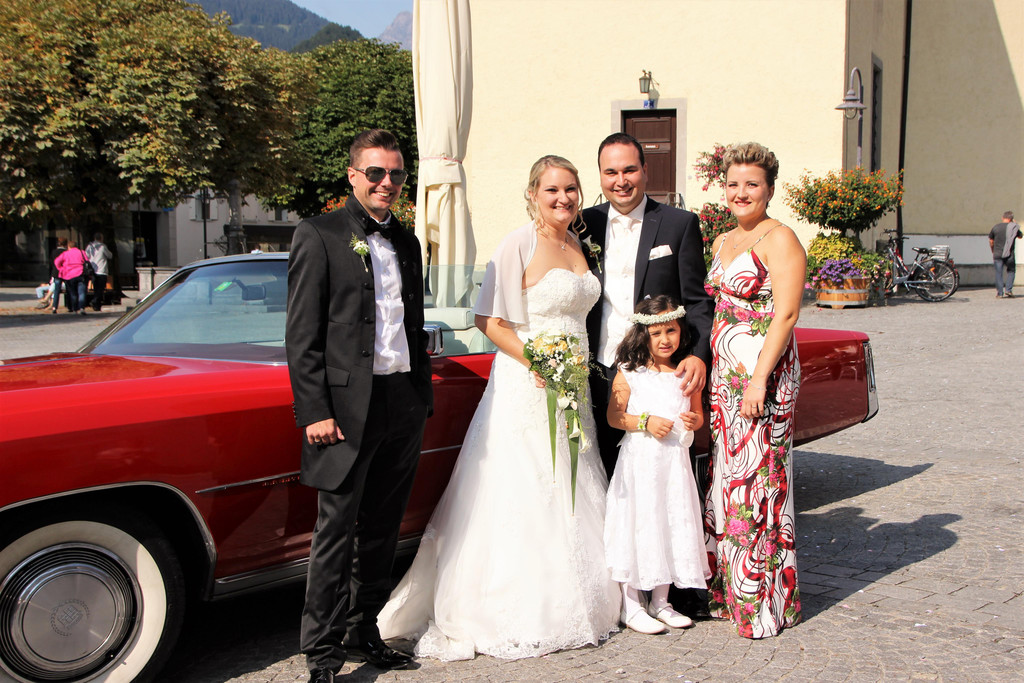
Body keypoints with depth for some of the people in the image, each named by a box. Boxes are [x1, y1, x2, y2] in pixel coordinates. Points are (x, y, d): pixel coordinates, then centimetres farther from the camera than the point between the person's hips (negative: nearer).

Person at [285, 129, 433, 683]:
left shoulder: (407, 242, 15)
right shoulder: (318, 236, -3)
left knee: (382, 531, 13)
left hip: (405, 405, 6)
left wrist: (423, 397, 16)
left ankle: (363, 634, 26)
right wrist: (314, 412, -14)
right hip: (348, 407, -6)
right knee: (336, 530, -2)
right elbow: (301, 336, -8)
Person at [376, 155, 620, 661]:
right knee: (521, 500, -3)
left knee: (570, 499, 12)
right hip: (523, 390, -7)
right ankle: (516, 617, 7)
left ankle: (565, 605, 25)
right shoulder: (520, 244, -10)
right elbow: (488, 319, -14)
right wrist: (536, 363, -21)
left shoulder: (580, 245, 11)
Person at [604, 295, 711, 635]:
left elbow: (698, 413, 15)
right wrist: (646, 422, -16)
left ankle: (660, 602, 24)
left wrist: (694, 421, -7)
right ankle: (631, 606, 12)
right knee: (637, 525, -1)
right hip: (639, 460, -4)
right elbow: (613, 416, -3)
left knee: (673, 524, 9)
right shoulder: (629, 373, -5)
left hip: (675, 461, 4)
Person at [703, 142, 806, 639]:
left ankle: (764, 601, 7)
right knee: (724, 476, 9)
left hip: (764, 373, -8)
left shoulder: (780, 239, -8)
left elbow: (785, 314, -15)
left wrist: (759, 378, -21)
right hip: (722, 374, 8)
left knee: (758, 478, -4)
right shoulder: (722, 243, 17)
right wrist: (705, 367, 14)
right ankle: (727, 589, 20)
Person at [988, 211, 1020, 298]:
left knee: (999, 273, 4)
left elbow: (991, 241, 9)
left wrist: (993, 251, 23)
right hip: (1009, 255, -1)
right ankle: (1008, 290, 3)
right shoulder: (1013, 227, -2)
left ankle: (999, 293, 1)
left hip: (997, 254, 1)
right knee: (1011, 271, 15)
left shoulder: (996, 227, 2)